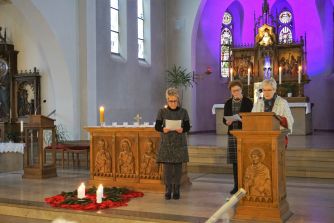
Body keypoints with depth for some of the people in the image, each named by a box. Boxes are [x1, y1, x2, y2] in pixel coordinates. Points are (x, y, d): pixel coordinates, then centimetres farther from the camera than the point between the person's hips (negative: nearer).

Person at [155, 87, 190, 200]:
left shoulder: (183, 112, 3)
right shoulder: (162, 112, 1)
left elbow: (188, 127, 1)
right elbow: (157, 126, 0)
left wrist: (182, 129, -21)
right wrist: (163, 129, -21)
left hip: (179, 144, 1)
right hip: (166, 144, 0)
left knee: (178, 167, 5)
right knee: (167, 167, 0)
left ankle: (176, 190, 17)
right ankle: (168, 190, 13)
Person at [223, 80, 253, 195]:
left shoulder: (248, 102, 1)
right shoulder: (228, 103, 12)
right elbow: (224, 119, 12)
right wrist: (227, 122, -10)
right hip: (232, 134, 4)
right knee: (235, 161, 6)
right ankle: (236, 185, 15)